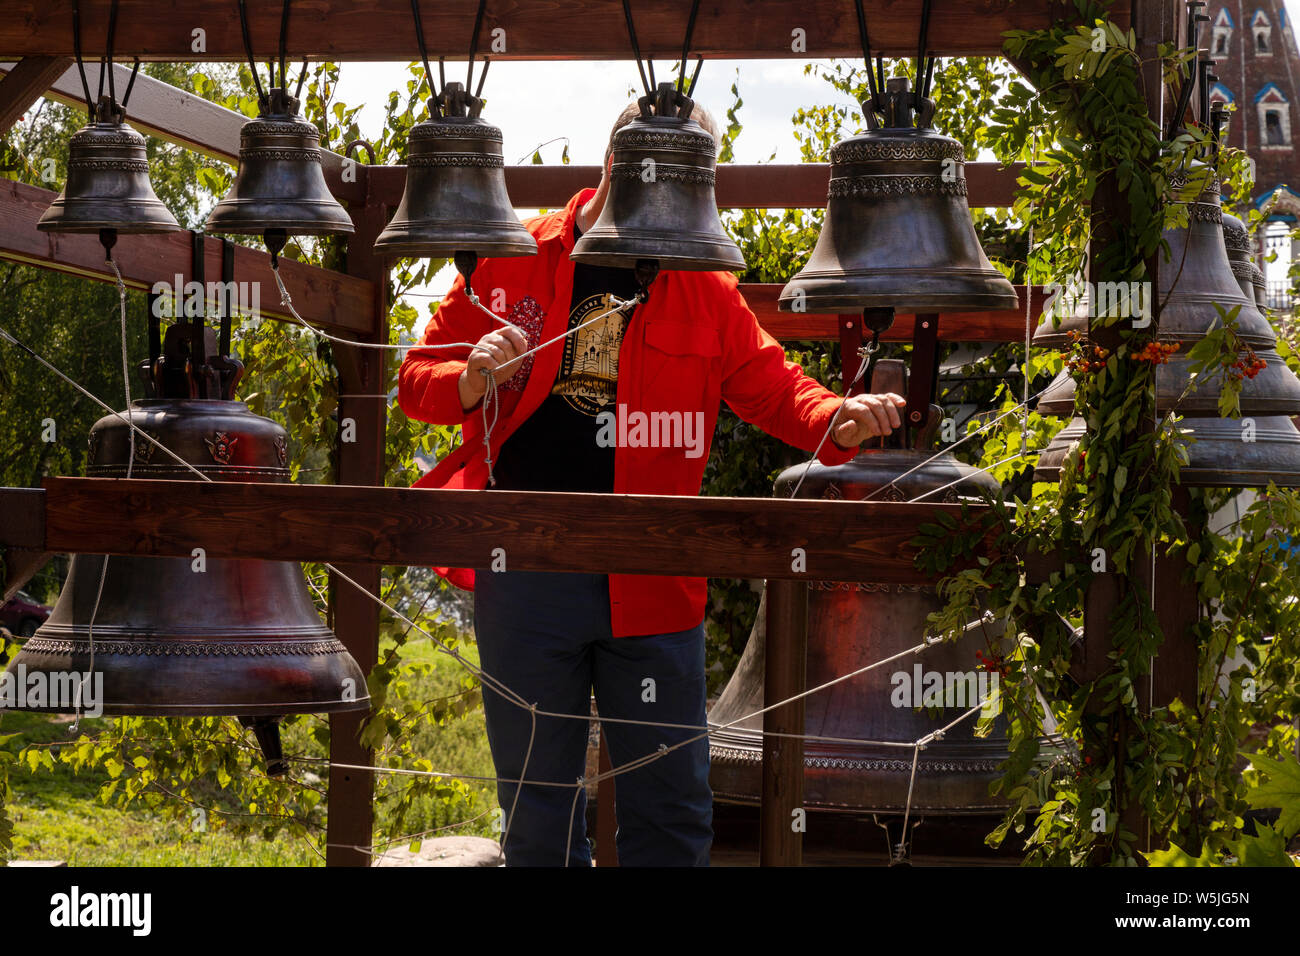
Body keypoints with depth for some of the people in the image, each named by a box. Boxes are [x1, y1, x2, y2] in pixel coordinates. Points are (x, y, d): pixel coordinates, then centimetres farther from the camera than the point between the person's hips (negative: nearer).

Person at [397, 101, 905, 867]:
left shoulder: (704, 288, 7)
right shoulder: (509, 263, 3)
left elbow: (776, 390, 3)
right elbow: (418, 379, 7)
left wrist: (837, 421, -19)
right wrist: (473, 382, -16)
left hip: (651, 584, 1)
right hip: (525, 576, -1)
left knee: (671, 807, 5)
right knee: (537, 811, 8)